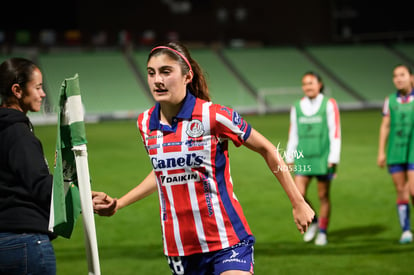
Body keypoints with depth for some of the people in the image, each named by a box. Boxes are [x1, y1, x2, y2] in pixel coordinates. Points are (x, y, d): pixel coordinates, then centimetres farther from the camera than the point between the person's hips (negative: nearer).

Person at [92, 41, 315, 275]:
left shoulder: (212, 116, -12)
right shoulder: (145, 123, 4)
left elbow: (267, 150, -1)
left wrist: (298, 203, 1)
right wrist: (117, 204, 17)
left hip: (226, 241, -5)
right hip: (178, 246, 5)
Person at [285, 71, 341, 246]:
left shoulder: (329, 104, -2)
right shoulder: (296, 107, 9)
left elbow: (335, 133, -3)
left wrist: (333, 158, -8)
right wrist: (290, 157, 14)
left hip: (323, 158, -3)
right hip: (303, 158, 3)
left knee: (323, 196, 4)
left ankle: (322, 232, 18)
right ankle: (312, 222, 15)